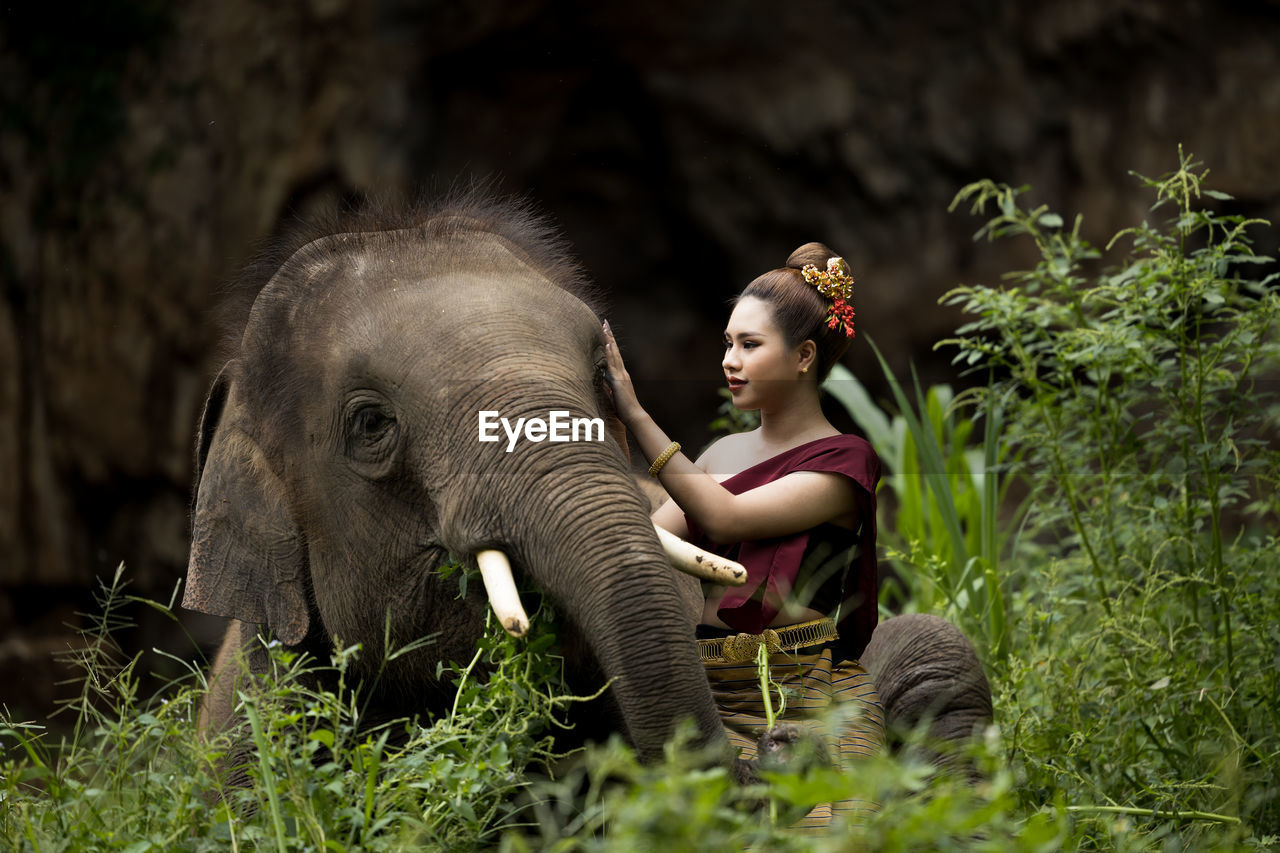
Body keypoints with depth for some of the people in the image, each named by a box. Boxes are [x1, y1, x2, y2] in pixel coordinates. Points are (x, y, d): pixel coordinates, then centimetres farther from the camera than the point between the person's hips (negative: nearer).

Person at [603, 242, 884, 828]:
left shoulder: (842, 461, 1)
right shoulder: (723, 453, 21)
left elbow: (724, 518, -11)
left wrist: (634, 415, -9)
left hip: (805, 703, -5)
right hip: (712, 696, 5)